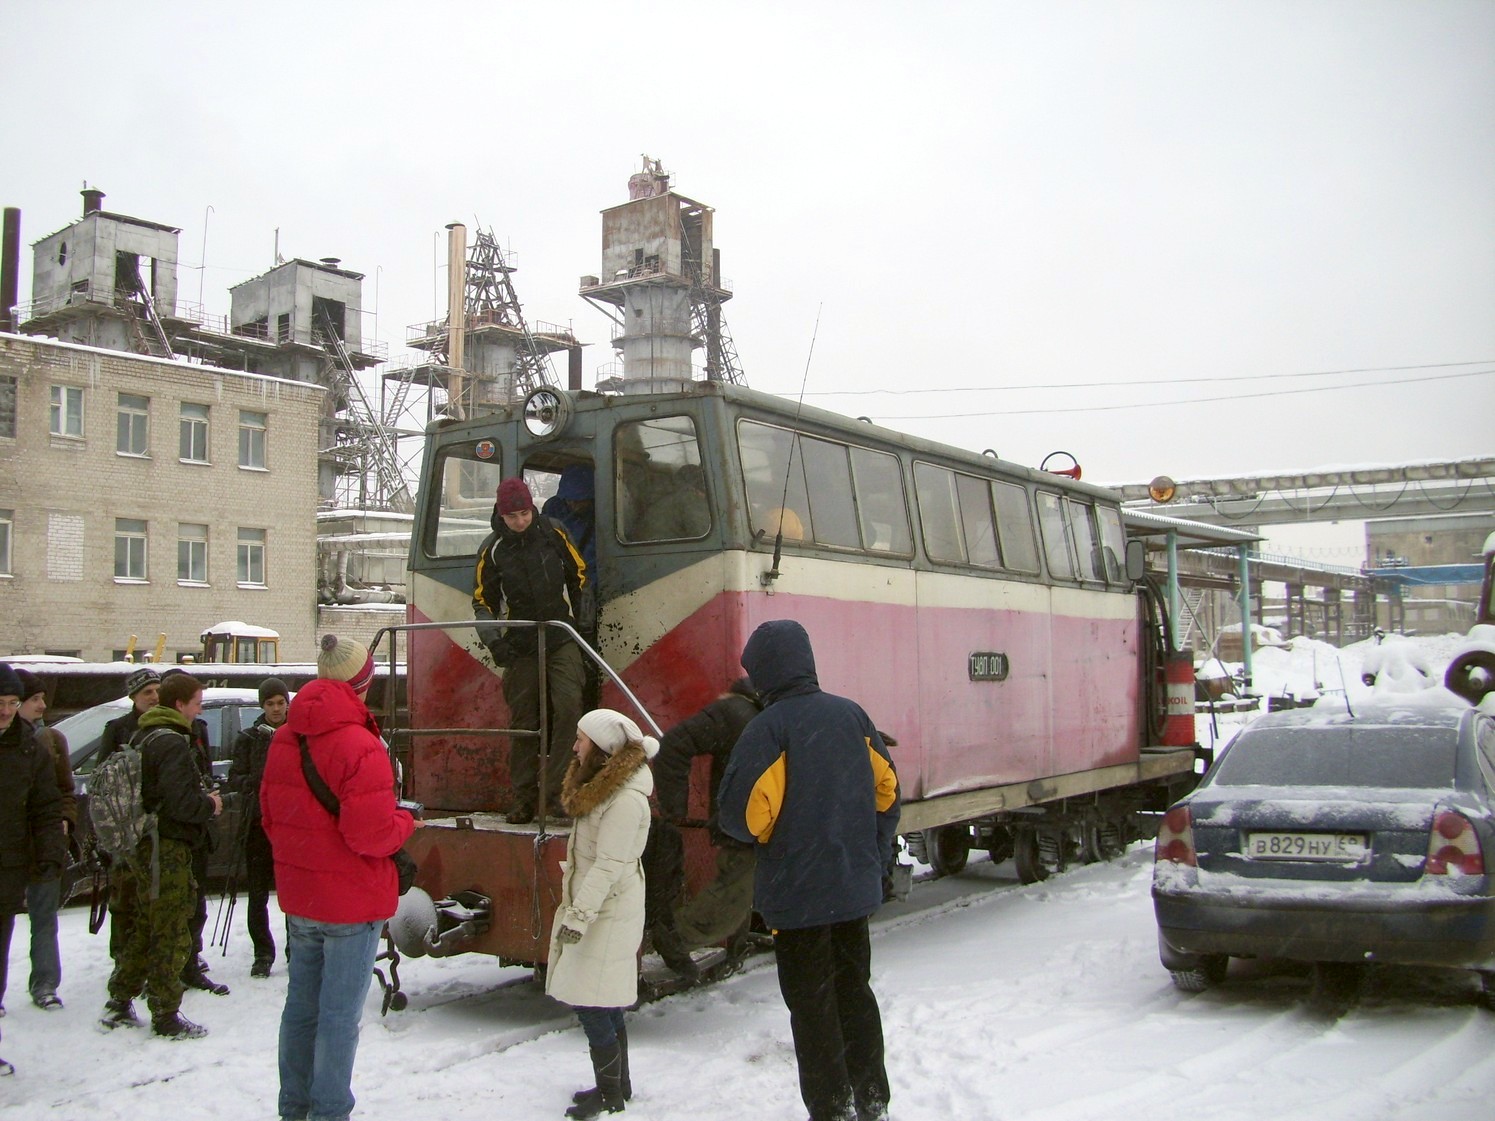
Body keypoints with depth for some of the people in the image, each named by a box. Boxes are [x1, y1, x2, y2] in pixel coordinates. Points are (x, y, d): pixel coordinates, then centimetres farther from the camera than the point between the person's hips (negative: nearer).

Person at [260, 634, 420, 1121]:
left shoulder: (283, 739, 3)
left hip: (297, 898, 8)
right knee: (340, 1015, 4)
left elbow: (269, 816, 11)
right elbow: (372, 834, -25)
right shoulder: (360, 746, -22)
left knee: (301, 1004, 19)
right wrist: (406, 822, -6)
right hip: (351, 901, -7)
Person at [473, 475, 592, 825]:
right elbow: (483, 601, 5)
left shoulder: (553, 534, 2)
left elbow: (579, 577, 12)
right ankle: (524, 799, 14)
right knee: (524, 723, 5)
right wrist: (494, 641, -7)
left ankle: (557, 792, -14)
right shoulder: (492, 549, 1)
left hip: (562, 641, 0)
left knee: (569, 708, -17)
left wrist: (584, 621, 8)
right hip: (521, 647, 1)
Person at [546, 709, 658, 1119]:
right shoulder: (602, 785, 13)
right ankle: (619, 1086, 25)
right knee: (606, 1004, 15)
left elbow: (610, 866, -23)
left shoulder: (626, 799, -20)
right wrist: (576, 910, 19)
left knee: (592, 1005, -6)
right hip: (597, 910, 10)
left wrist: (578, 916, -23)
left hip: (609, 915, -10)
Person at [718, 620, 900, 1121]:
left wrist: (759, 834, 3)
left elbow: (741, 813, -20)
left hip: (797, 895, -6)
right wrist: (874, 857, 18)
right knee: (855, 993, 19)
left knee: (812, 1004, 6)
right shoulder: (851, 714, 2)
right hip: (856, 888, 6)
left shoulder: (768, 727, -16)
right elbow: (887, 789, 9)